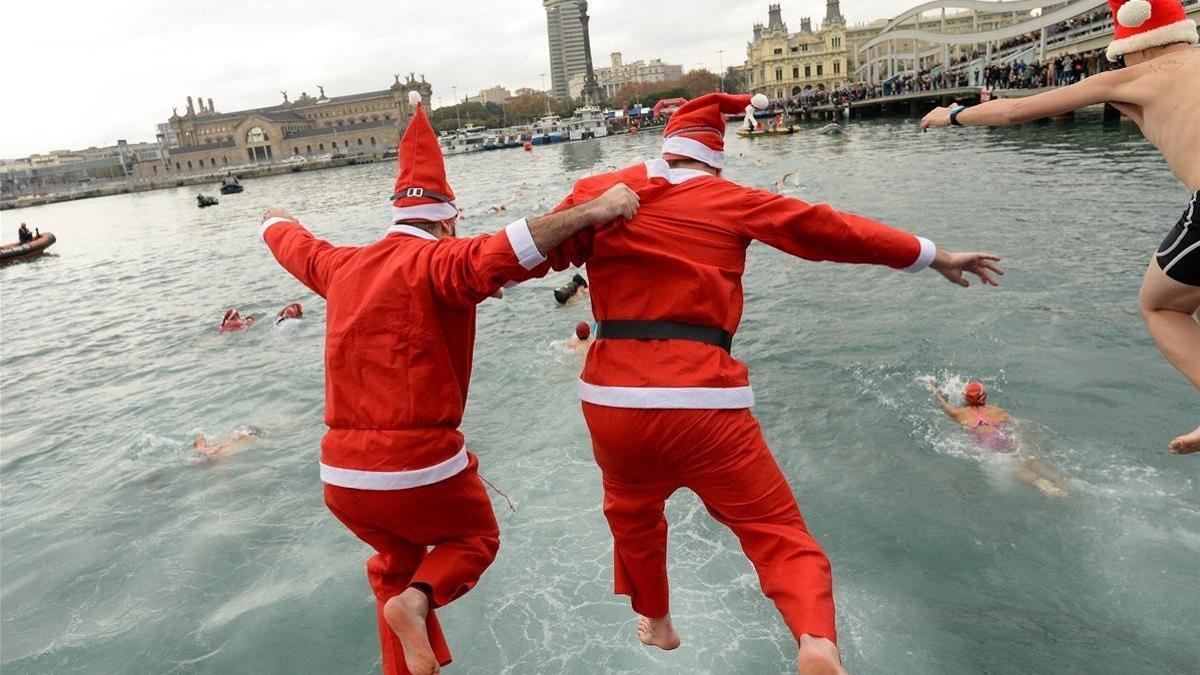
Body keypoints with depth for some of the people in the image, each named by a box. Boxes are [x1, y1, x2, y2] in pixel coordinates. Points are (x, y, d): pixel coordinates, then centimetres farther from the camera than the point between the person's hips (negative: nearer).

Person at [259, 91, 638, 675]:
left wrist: (276, 223, 52)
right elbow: (500, 255, -34)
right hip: (420, 466, -6)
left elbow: (297, 247, 30)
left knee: (397, 561, 31)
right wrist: (592, 211, -35)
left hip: (341, 474, 6)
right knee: (475, 537, 23)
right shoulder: (436, 261, -13)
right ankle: (416, 600, -4)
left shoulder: (343, 265, 7)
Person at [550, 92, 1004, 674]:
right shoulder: (733, 201, 5)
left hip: (614, 397, 3)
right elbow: (831, 229, 9)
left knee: (632, 514, 30)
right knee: (778, 532, 8)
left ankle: (656, 622, 48)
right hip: (703, 399, -2)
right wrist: (933, 255, 18)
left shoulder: (596, 192, 7)